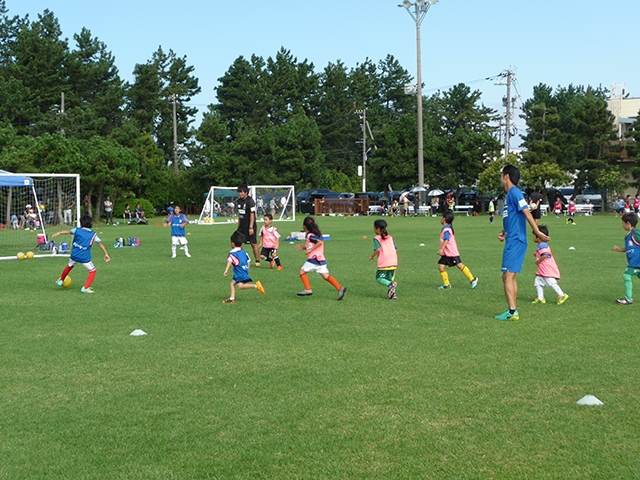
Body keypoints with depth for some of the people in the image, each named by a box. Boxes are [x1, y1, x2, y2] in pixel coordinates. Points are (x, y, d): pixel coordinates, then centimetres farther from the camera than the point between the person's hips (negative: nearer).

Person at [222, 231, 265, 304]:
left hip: (239, 272, -9)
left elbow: (230, 260, -20)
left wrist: (226, 270, -27)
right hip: (245, 270, 9)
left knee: (240, 286, -19)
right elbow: (248, 260, 25)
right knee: (233, 283, 14)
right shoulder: (243, 252, 20)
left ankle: (256, 286, -26)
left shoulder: (232, 252, -4)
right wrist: (247, 269, 34)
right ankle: (232, 298, 8)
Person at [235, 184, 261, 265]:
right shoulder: (239, 201, 9)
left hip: (249, 226, -7)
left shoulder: (250, 201, -13)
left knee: (253, 243, -2)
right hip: (242, 226, 7)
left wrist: (251, 227, -20)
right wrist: (239, 226, 15)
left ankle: (257, 261, 8)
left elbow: (252, 215, -16)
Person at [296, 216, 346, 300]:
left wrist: (310, 250, -20)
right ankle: (339, 288, -12)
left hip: (314, 258, -8)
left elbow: (320, 242, -23)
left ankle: (308, 289, 2)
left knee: (302, 272, 6)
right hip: (321, 259, 8)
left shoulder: (310, 236, -9)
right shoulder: (316, 234, 19)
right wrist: (303, 247, 27)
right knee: (326, 276, 2)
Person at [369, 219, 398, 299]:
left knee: (379, 278, 5)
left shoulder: (377, 238, -1)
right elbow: (396, 250, 15)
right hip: (393, 262, 6)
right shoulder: (390, 237, 17)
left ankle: (390, 284, -22)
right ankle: (393, 293, -2)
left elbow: (378, 249, -16)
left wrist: (372, 256, -1)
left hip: (384, 263, -6)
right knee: (390, 279, 16)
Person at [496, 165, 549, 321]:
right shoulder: (509, 195, 18)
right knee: (510, 276, 13)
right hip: (512, 240, 10)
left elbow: (527, 213, -20)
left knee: (508, 276, -12)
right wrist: (504, 232, 10)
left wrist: (537, 232, -25)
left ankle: (512, 312, -14)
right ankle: (512, 311, 17)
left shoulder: (515, 193, -12)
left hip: (515, 241, -10)